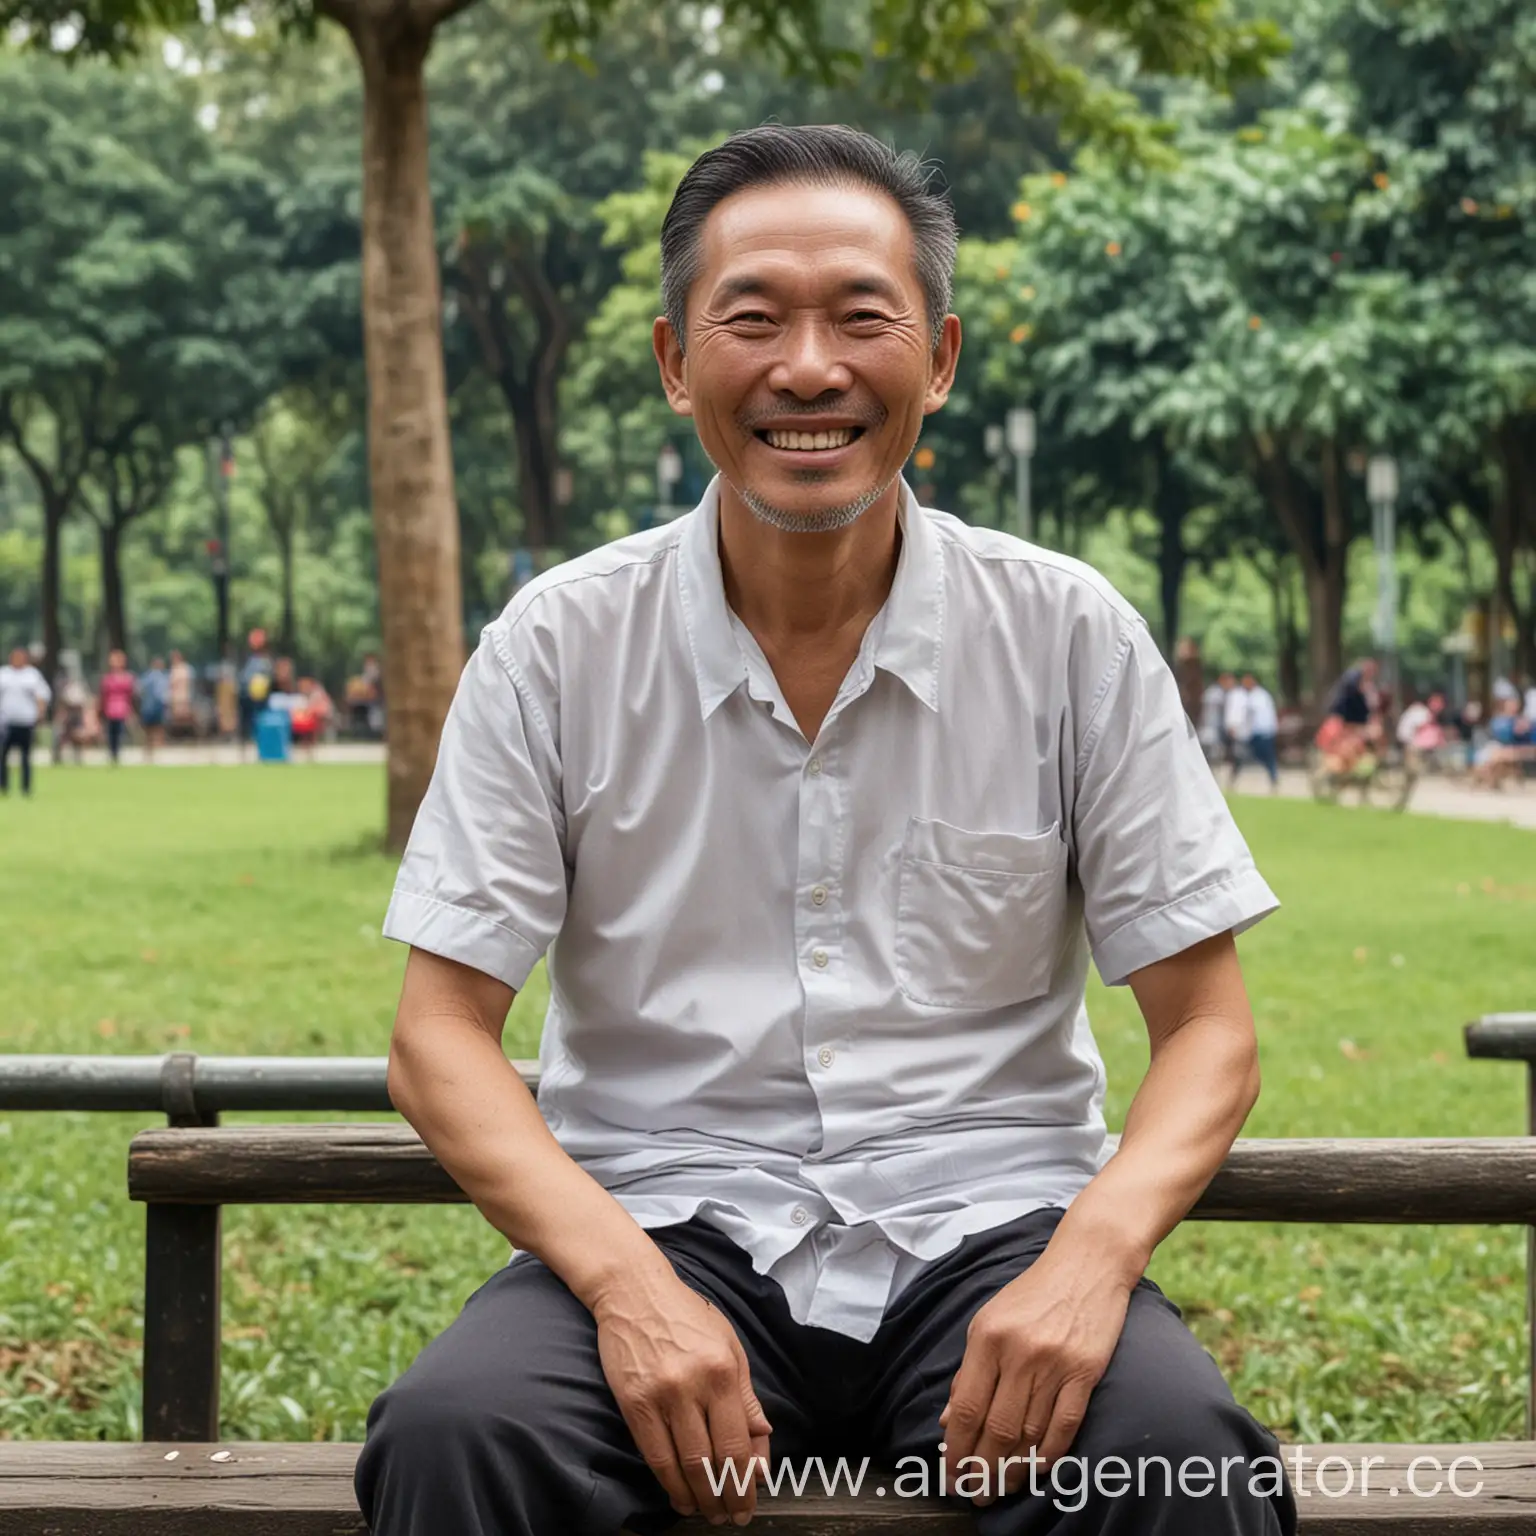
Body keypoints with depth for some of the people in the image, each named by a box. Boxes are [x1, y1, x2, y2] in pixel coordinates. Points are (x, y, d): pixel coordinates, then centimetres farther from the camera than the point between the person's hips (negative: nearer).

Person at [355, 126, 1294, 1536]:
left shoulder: (1071, 637, 2)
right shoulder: (558, 646, 1)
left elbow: (1207, 1027, 3)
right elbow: (441, 1033, -1)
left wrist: (1092, 1256, -18)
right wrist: (623, 1281, -18)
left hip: (984, 1228, 0)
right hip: (666, 1222, 1)